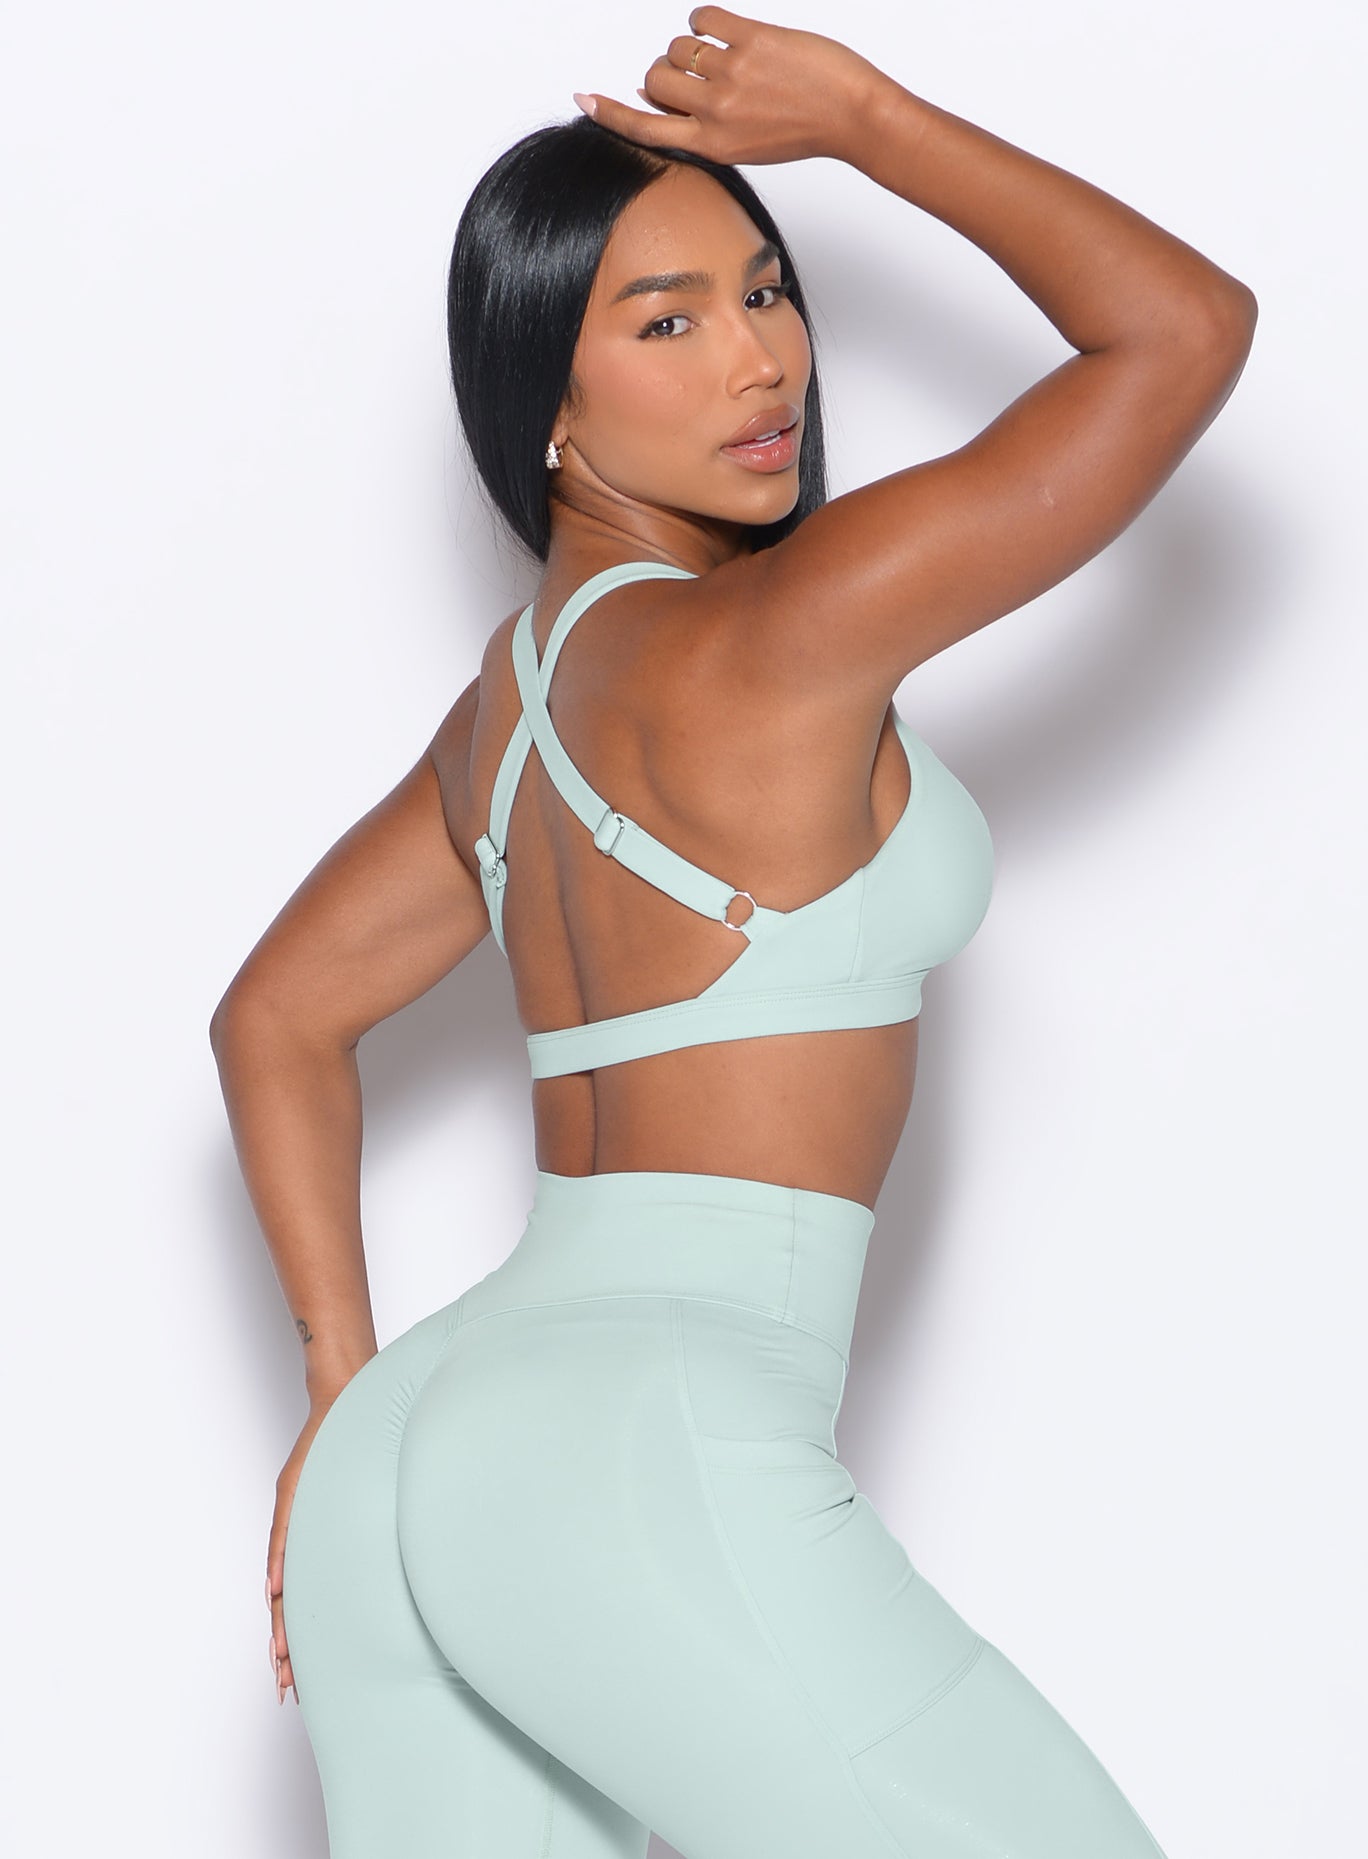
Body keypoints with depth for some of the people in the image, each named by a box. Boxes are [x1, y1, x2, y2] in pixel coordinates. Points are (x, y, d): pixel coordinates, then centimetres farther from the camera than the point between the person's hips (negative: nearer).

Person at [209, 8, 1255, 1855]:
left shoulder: (508, 696, 16)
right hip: (650, 1447, -9)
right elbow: (1188, 324, -7)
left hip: (428, 1438, 9)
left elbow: (274, 1021, 24)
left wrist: (349, 1399, 22)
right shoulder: (764, 645, -10)